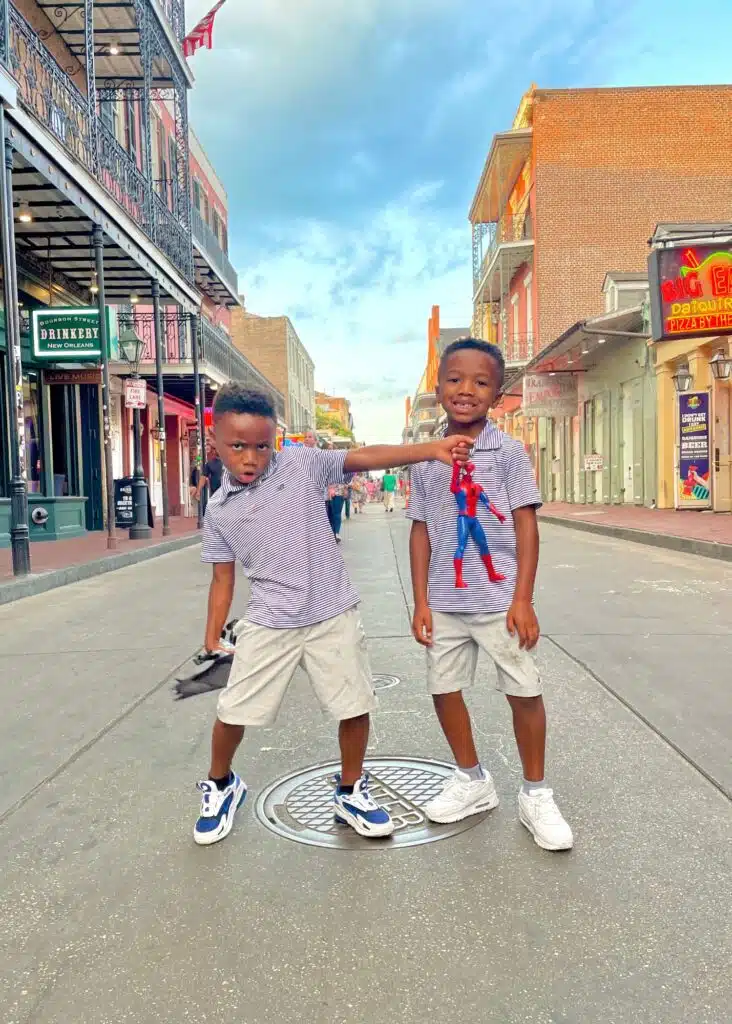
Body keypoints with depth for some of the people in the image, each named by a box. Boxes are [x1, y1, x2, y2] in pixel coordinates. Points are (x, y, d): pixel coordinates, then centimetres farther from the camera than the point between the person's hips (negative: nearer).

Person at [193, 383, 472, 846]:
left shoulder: (302, 464, -9)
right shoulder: (219, 511, -1)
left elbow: (365, 457, -17)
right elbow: (223, 576, 7)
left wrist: (434, 449, -27)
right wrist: (213, 635, 3)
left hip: (332, 616, -1)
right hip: (269, 623, 1)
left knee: (355, 706, 7)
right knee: (232, 712, 10)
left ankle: (350, 792, 33)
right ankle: (221, 785, 41)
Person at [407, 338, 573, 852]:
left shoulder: (509, 451, -6)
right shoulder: (426, 461, 4)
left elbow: (526, 526, -8)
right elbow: (421, 532, 6)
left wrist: (522, 599, -14)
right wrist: (421, 601, 2)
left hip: (499, 599, -3)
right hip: (445, 603, 4)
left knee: (525, 691, 4)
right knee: (444, 689, 13)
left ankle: (536, 795, 26)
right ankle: (473, 781, 35)